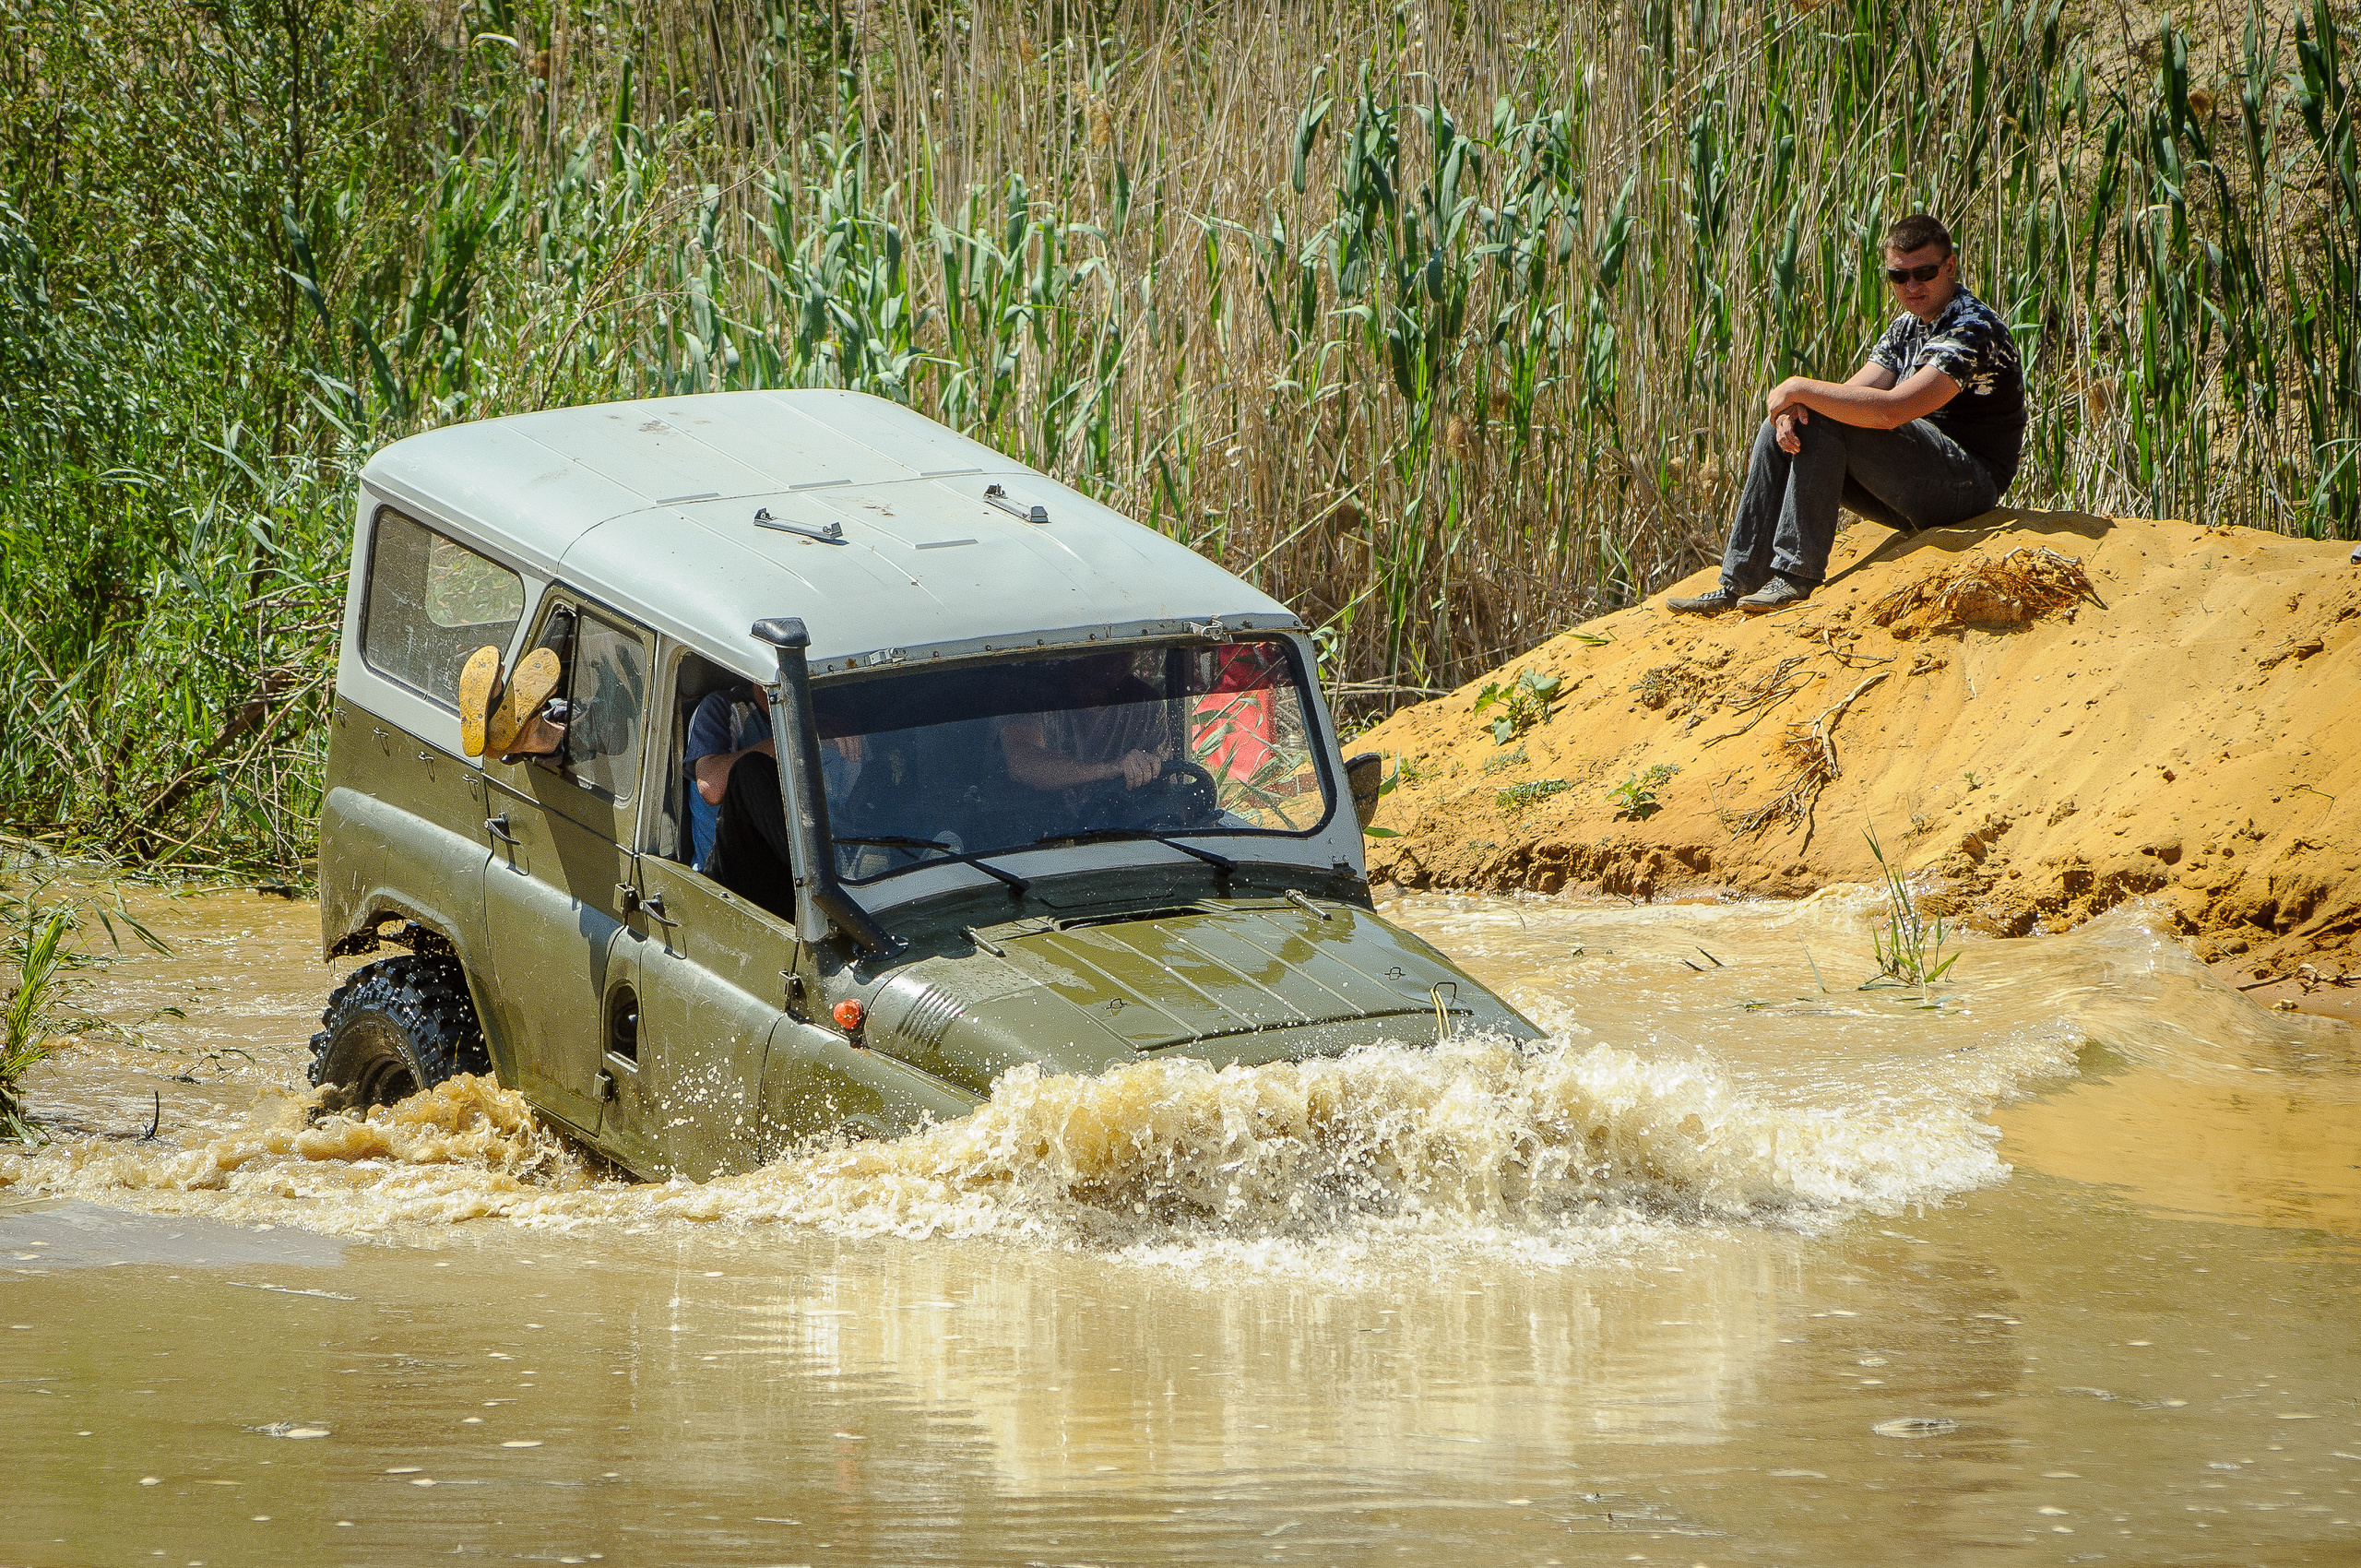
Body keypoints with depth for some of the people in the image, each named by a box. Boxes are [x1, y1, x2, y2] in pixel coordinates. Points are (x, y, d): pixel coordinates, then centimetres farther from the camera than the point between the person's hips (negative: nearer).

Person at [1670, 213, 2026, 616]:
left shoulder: (1972, 330, -18)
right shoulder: (1907, 327, 14)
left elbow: (1891, 410, -28)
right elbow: (1852, 393, 7)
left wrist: (1800, 388, -19)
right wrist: (1796, 404, -17)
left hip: (1970, 483, -9)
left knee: (1823, 424, -24)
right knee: (1780, 428, 2)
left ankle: (1796, 577, -21)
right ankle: (1739, 585, -1)